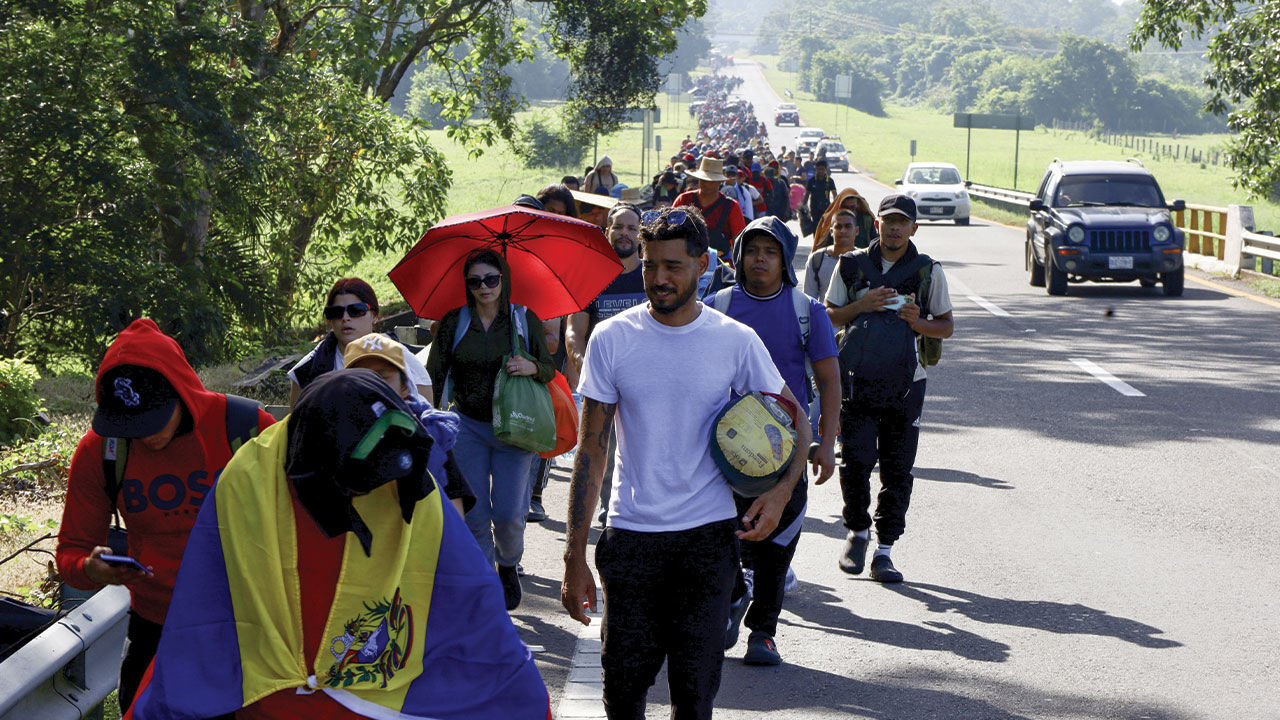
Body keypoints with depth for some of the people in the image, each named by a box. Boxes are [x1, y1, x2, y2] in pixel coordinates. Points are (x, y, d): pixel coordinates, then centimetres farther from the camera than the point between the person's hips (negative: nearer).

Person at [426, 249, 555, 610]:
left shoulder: (526, 320, 0)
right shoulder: (453, 323, 0)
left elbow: (549, 370, 6)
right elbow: (434, 375, 3)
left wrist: (532, 367, -17)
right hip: (468, 427, 1)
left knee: (509, 515, -6)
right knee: (475, 515, -4)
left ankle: (508, 566, 25)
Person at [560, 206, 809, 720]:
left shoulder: (736, 341, -2)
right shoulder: (612, 339, -2)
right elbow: (591, 451, 1)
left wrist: (782, 490, -10)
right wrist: (575, 557, -3)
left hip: (708, 539, 0)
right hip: (631, 536, 0)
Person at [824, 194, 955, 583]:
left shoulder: (929, 271, 6)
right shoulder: (851, 265, 7)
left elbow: (946, 326, 10)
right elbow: (828, 317, 10)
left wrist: (917, 322, -11)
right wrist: (861, 306, -9)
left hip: (906, 381, 0)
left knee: (897, 470, -1)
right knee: (855, 460, -8)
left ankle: (883, 551, 7)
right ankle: (858, 532, 17)